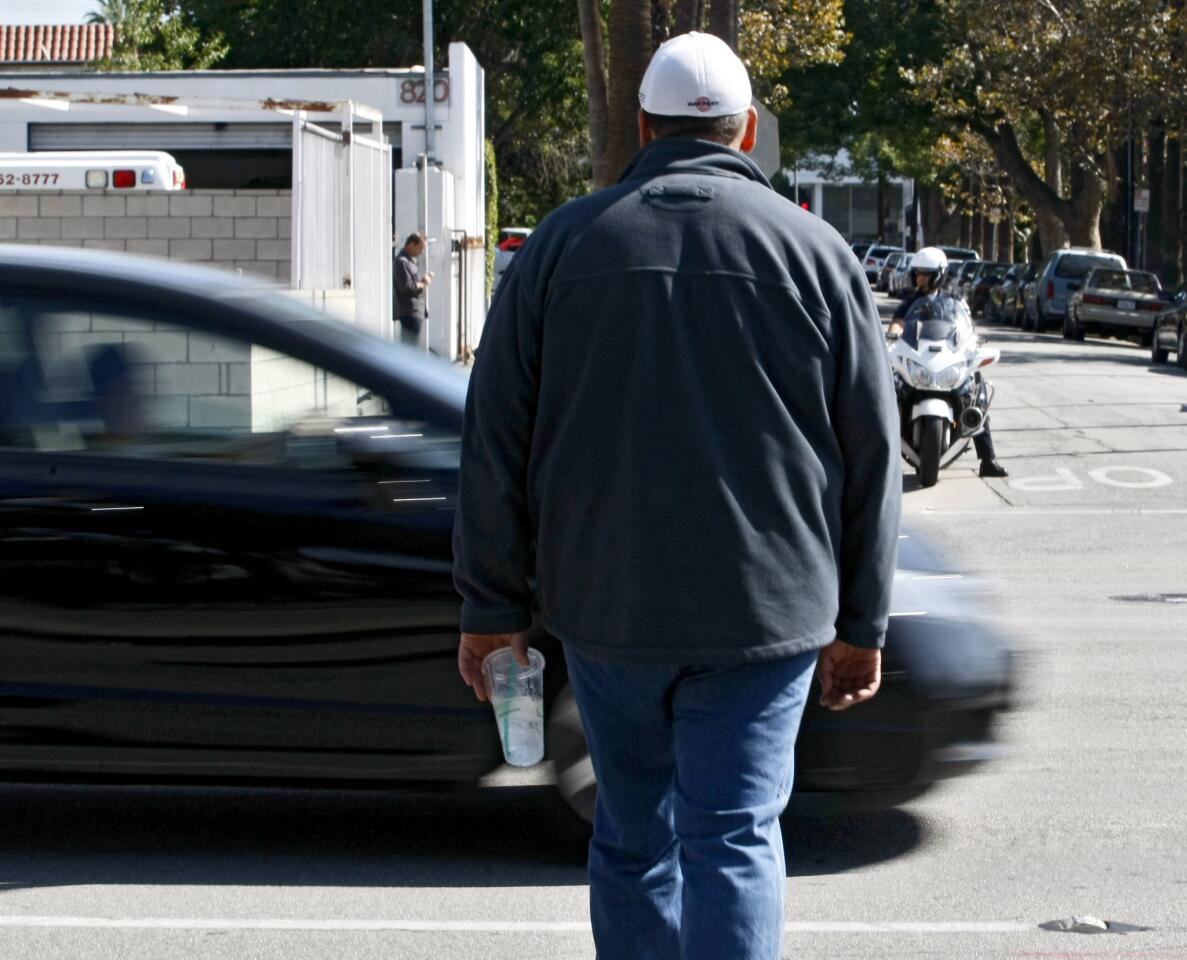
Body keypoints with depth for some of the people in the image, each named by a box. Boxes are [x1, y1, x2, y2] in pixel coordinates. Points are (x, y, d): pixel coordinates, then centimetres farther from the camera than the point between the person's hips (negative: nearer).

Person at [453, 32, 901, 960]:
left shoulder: (563, 244, 4)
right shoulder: (815, 251, 2)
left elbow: (497, 445, 3)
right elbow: (872, 455, 3)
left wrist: (493, 607, 8)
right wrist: (860, 624, 10)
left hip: (606, 606, 2)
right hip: (764, 610, -1)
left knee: (633, 836, 16)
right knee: (734, 842, -3)